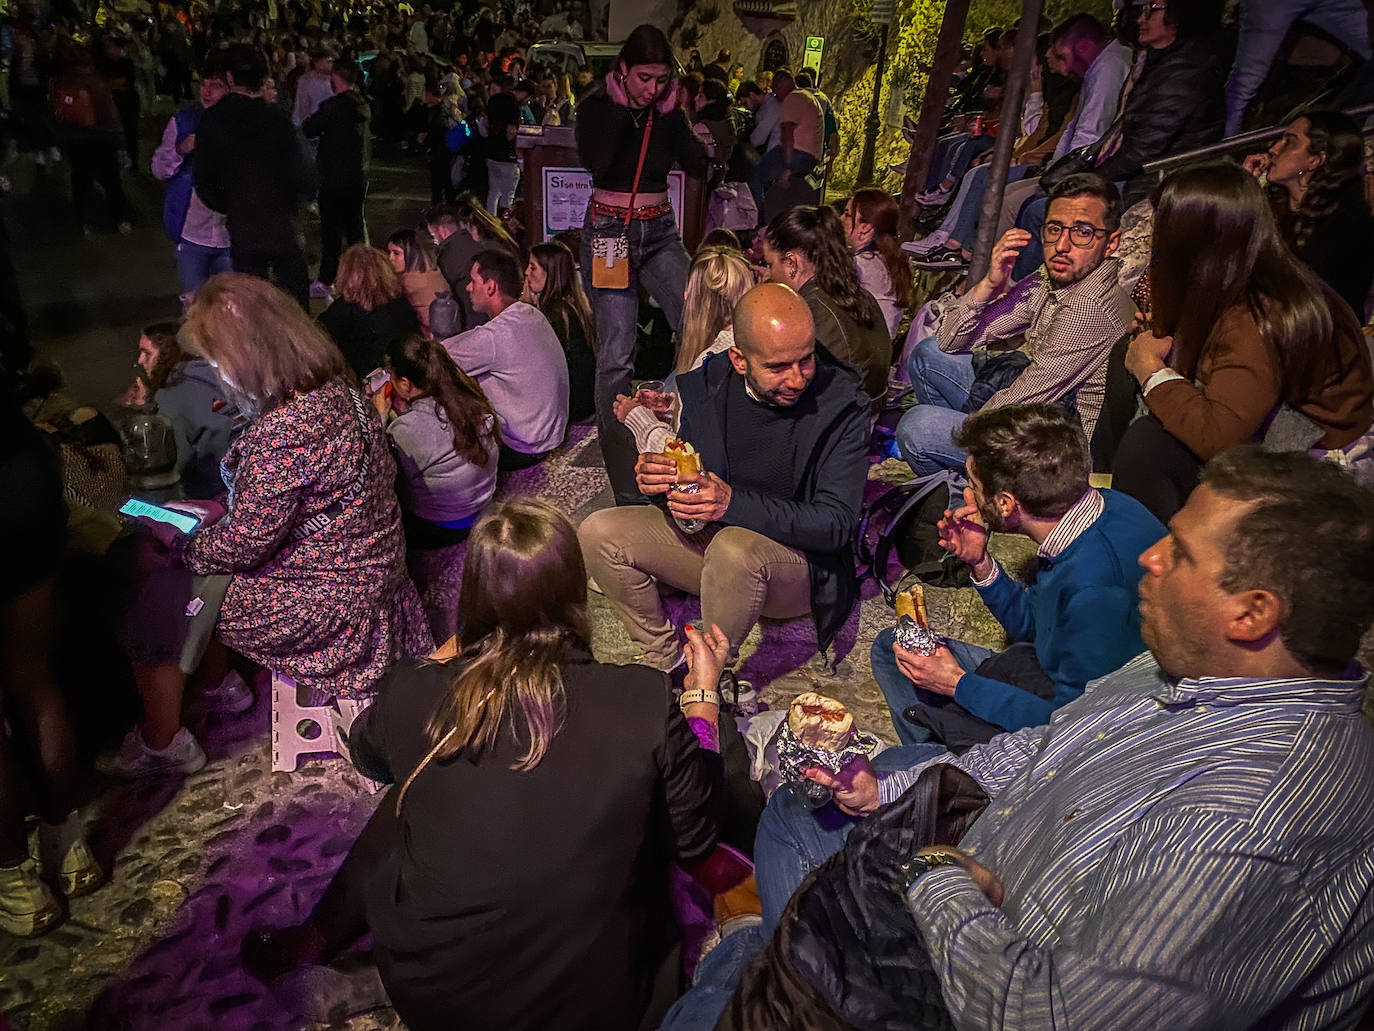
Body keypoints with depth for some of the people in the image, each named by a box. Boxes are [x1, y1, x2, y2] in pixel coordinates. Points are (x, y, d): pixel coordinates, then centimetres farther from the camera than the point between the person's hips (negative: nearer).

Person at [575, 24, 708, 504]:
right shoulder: (597, 106, -2)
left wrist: (670, 112, -9)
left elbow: (698, 167, -4)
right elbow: (596, 161, -21)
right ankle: (623, 484, -1)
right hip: (609, 230, -3)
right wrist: (622, 105, -15)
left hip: (659, 232, 4)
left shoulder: (669, 111, 7)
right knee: (616, 354, -8)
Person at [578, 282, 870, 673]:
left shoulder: (842, 404, -17)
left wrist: (734, 502, -34)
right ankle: (666, 662, 1)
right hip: (708, 537, 5)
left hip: (802, 561, -4)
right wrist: (654, 473, -18)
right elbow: (686, 470, 9)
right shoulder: (708, 383, -5)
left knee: (734, 548, -39)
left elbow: (836, 523, -21)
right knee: (598, 533, -12)